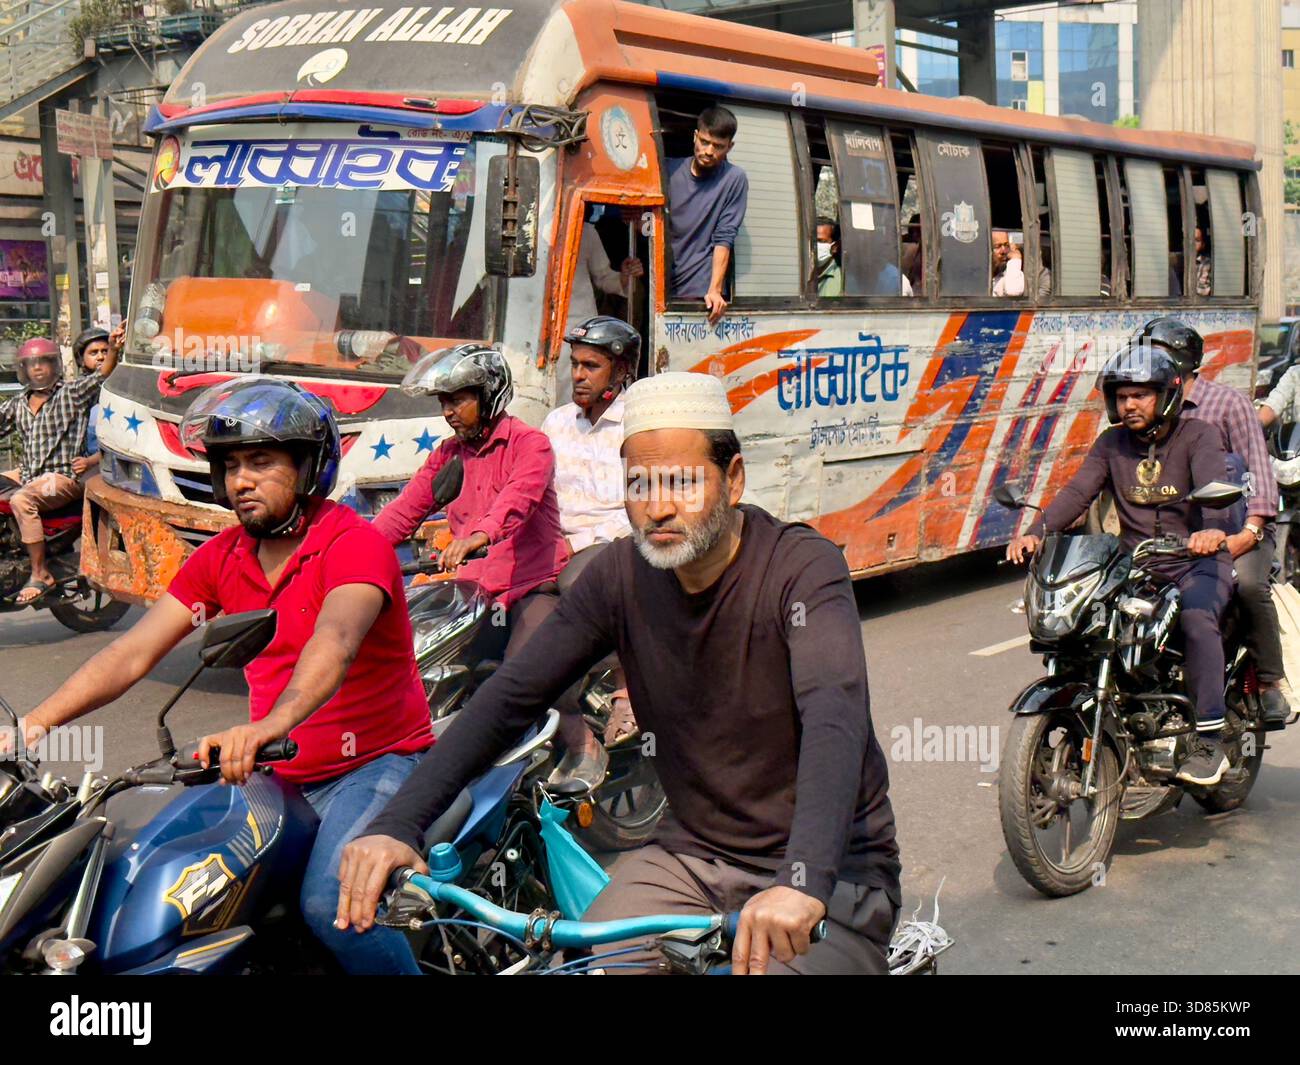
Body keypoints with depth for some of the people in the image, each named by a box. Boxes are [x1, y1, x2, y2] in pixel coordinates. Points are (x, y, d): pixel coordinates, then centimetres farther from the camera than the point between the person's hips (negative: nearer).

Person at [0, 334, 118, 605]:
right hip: (28, 473, 7)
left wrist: (113, 349, -30)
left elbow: (103, 374, -13)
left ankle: (41, 575, -25)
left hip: (63, 475, -7)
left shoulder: (72, 392, 0)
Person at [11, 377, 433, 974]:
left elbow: (334, 642, -34)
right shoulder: (220, 558, 8)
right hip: (280, 777, 7)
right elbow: (134, 651, 1)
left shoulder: (354, 543, -14)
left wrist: (272, 724, -53)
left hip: (376, 762, -7)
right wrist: (39, 720, -13)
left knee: (330, 904, -29)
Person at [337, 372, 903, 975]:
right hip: (692, 854, 4)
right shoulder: (624, 573, -3)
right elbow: (512, 696, -6)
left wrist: (802, 881, -52)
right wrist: (396, 824, -20)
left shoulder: (803, 566, -17)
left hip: (835, 874, -4)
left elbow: (835, 715, -34)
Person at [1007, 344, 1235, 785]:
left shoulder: (1198, 436, -3)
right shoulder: (1111, 443, 11)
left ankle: (1209, 740, -26)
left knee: (1197, 616, -34)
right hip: (1136, 565, 4)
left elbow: (1215, 488, -21)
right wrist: (1035, 533, -21)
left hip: (1198, 562, -4)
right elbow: (1078, 492, -3)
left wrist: (1213, 529, -44)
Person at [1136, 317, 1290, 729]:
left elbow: (1258, 464, -10)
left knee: (1248, 582, -33)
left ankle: (1270, 684, -19)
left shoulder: (1227, 402, -2)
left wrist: (1250, 531, -24)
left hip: (1236, 525, -5)